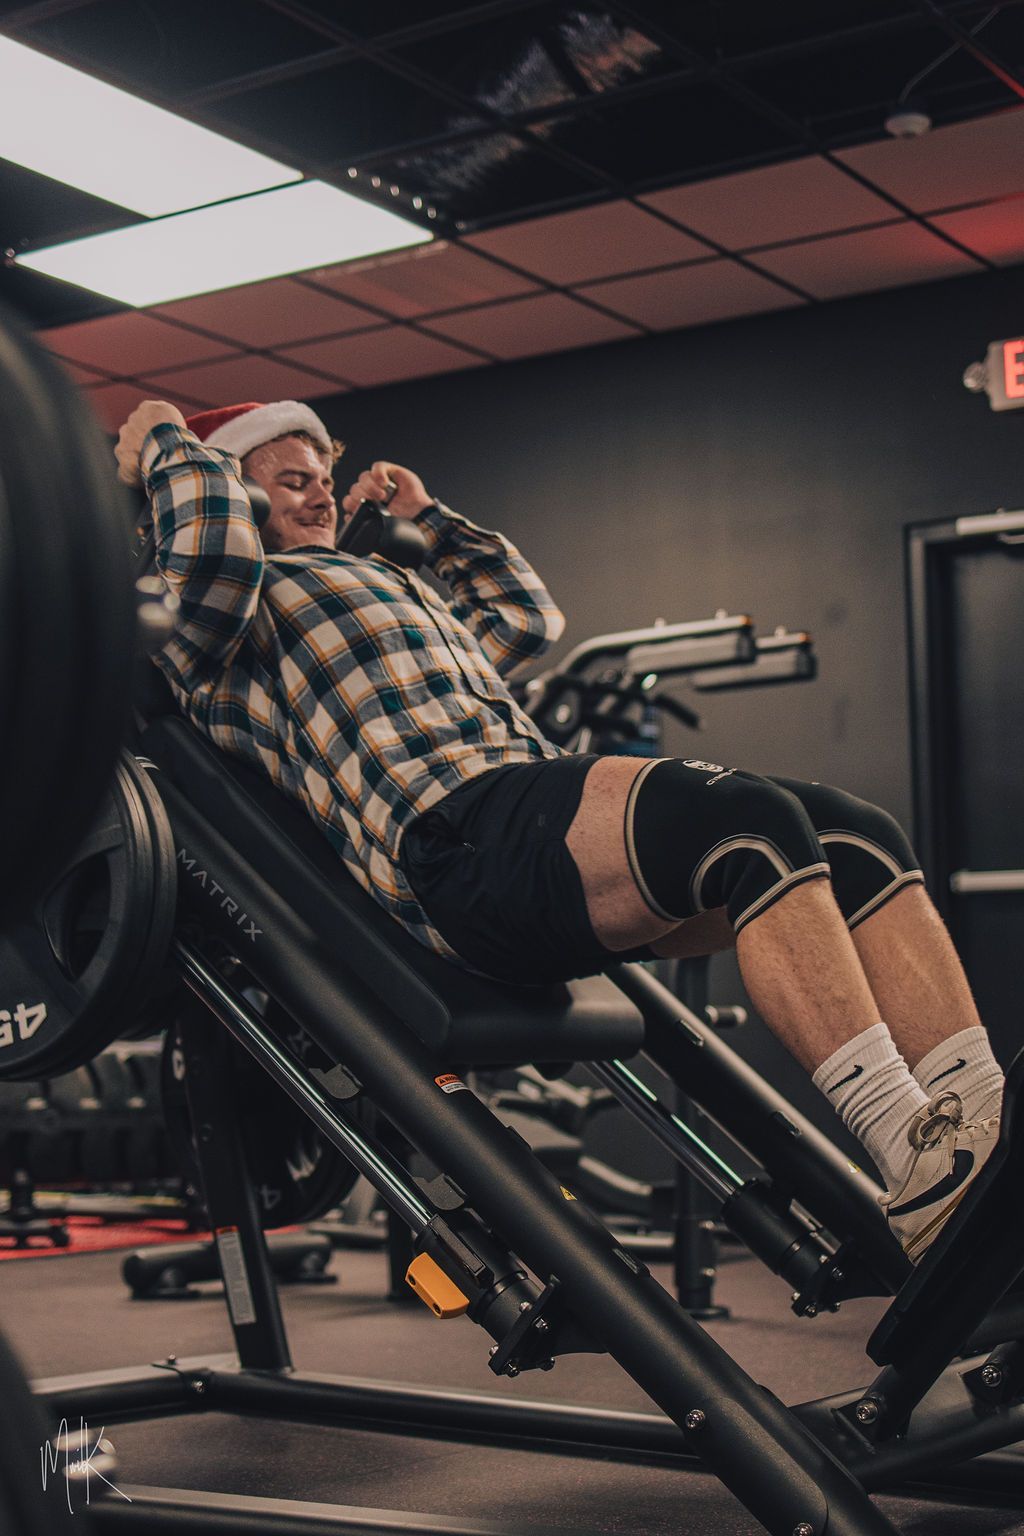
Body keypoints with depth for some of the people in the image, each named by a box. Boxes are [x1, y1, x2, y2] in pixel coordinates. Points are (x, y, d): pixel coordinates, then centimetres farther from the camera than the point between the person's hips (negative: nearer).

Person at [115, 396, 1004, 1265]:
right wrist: (165, 440, 11)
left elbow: (528, 615, 52)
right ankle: (915, 1160, -38)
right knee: (751, 820, -31)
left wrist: (428, 519, 51)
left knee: (857, 836, -12)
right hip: (459, 834, -9)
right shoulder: (220, 631, 15)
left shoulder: (390, 590, 41)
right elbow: (214, 549, -8)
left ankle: (981, 1112, -24)